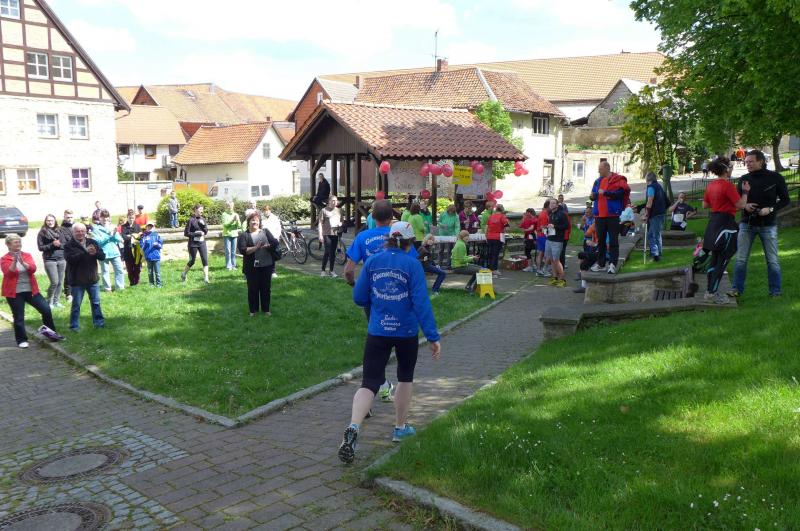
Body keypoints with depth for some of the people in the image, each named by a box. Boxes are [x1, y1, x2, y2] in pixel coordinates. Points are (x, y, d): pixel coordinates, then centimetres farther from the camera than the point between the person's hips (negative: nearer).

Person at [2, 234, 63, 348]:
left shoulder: (27, 255, 6)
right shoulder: (4, 259, -3)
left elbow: (33, 269, -10)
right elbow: (8, 273, -18)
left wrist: (22, 262, -26)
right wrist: (14, 261, -29)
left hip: (30, 290, 3)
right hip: (14, 293, -3)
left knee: (46, 309, -5)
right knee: (18, 317, 2)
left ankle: (48, 330, 16)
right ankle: (21, 340, 16)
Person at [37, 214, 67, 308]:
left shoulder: (59, 231, 9)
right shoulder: (42, 233, -1)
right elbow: (40, 247, -5)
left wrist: (59, 244, -12)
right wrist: (52, 244, -16)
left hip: (61, 259, 4)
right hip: (49, 260, -4)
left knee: (60, 282, 4)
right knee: (54, 282, -9)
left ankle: (56, 301, 17)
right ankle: (49, 301, 10)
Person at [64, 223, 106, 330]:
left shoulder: (92, 242, 5)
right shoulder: (69, 245, -6)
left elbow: (102, 257, 0)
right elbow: (70, 259, -22)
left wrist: (95, 252, -23)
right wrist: (85, 252, -29)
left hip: (93, 279, 4)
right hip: (77, 281, -4)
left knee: (96, 302, 13)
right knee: (76, 304, 3)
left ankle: (99, 322, 24)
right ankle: (74, 326, 11)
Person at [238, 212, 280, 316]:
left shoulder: (265, 231, 8)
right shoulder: (244, 235, -1)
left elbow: (275, 243, 0)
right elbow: (242, 250, -13)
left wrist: (267, 246, -18)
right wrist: (256, 247, -21)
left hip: (267, 265, 2)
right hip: (252, 267, -2)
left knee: (266, 288, 8)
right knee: (253, 289, 5)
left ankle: (265, 309, 20)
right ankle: (253, 310, 18)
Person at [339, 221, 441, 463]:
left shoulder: (373, 261, 1)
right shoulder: (413, 265, -8)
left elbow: (359, 298, 4)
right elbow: (421, 303, -13)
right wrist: (433, 337, -11)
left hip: (377, 332, 2)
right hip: (406, 332, -1)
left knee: (369, 383, -1)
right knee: (405, 378, 21)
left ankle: (353, 428, -24)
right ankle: (400, 428, 32)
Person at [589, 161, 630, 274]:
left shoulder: (617, 180, -6)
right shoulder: (598, 181, 15)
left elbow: (621, 193, -19)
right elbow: (594, 194, 23)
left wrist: (605, 192, -20)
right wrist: (593, 196, 0)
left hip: (612, 215, -7)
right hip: (599, 215, 7)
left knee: (613, 240, -5)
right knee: (600, 240, 12)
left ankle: (613, 264, -3)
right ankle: (600, 264, 20)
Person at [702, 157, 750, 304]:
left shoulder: (711, 185, 8)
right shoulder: (727, 185, -17)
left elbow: (705, 205, 17)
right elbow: (741, 205, -16)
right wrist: (745, 191, -3)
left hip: (714, 222, 8)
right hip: (726, 223, -8)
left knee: (715, 258, 14)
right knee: (723, 260, -2)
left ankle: (710, 291, 17)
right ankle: (712, 292, -2)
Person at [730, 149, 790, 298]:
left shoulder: (775, 178, -6)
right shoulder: (744, 179, 2)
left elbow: (785, 200, 0)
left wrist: (771, 209, -17)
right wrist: (745, 205, -10)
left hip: (768, 224, -2)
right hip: (747, 223, 2)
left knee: (772, 260, 5)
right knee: (740, 259, 1)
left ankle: (775, 291, 16)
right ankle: (737, 288, 11)